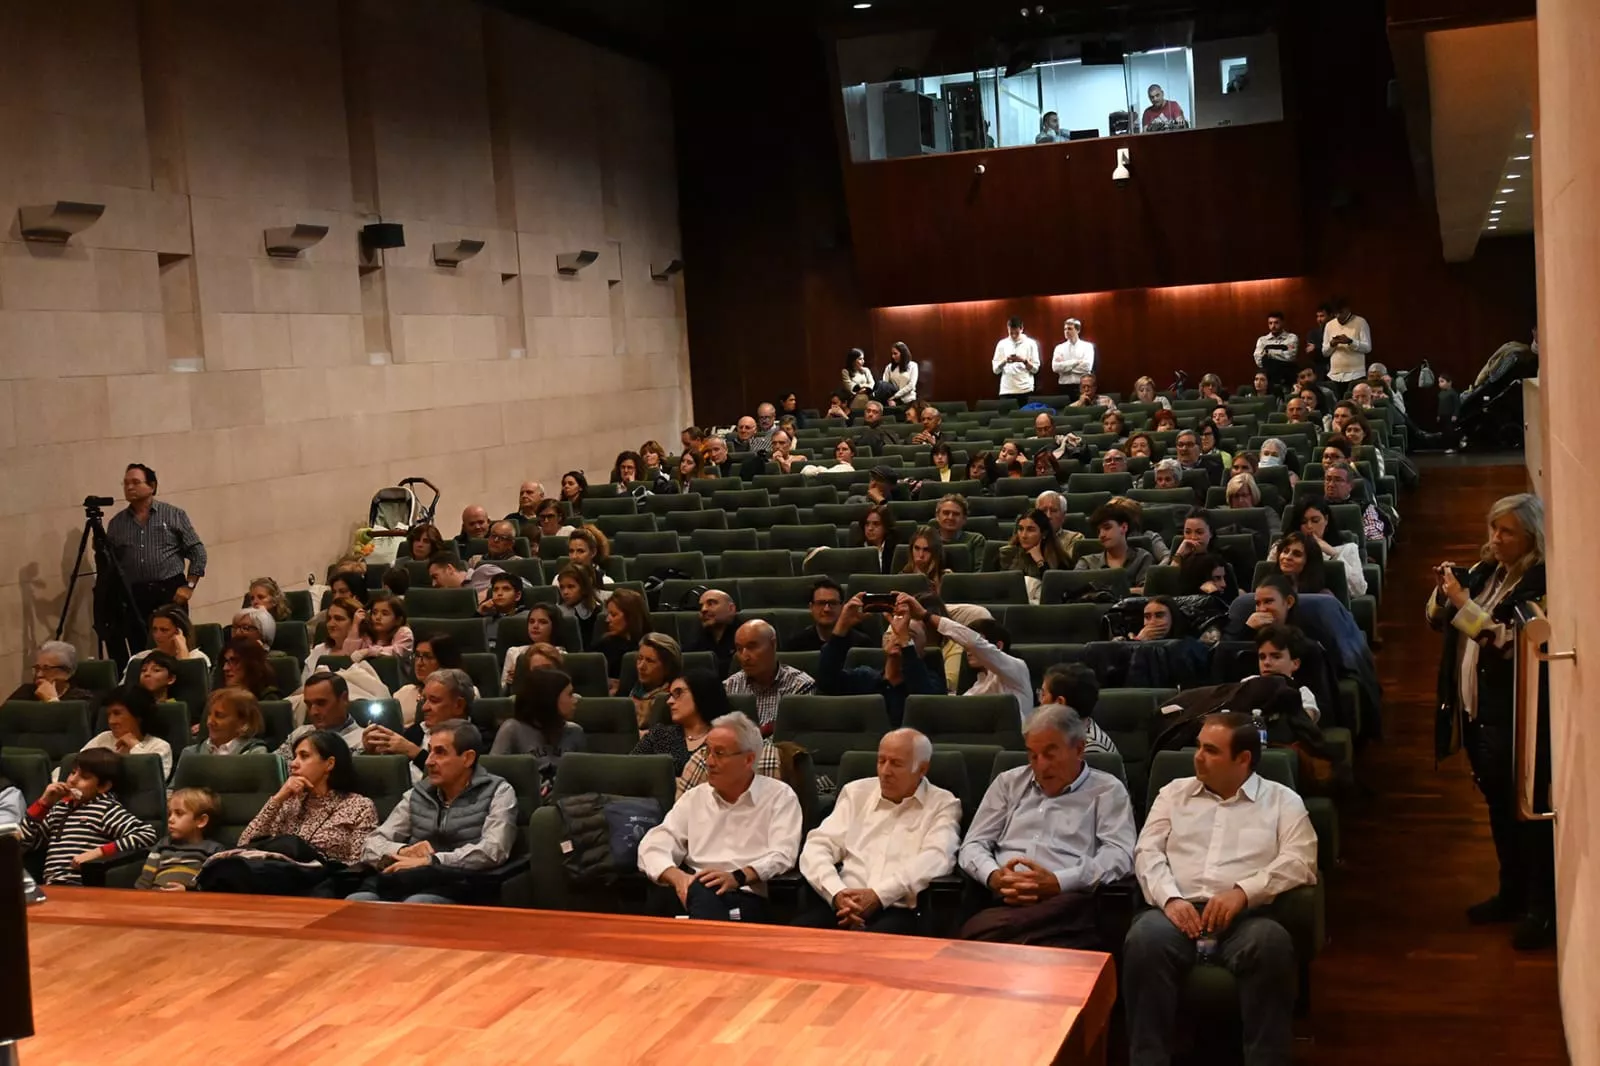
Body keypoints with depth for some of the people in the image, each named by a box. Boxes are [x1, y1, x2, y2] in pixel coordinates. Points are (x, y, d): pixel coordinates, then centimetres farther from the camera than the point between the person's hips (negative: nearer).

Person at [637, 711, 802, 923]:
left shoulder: (780, 796, 12)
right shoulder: (694, 798, 21)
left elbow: (782, 855, -3)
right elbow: (654, 846, 9)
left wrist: (737, 877, -22)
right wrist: (677, 877, -14)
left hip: (751, 899, -3)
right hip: (698, 898, 3)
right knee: (700, 891, -37)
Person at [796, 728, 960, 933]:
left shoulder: (943, 805, 10)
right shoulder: (856, 792, 20)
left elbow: (935, 859, -8)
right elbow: (818, 846, 10)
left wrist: (878, 895, -19)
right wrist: (837, 893, -10)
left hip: (900, 910, -4)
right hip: (844, 904, 4)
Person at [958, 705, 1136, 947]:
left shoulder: (1107, 790, 16)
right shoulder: (1008, 782, 28)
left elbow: (1119, 855, 0)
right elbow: (974, 845, 22)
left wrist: (1057, 882, -14)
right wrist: (994, 877, -4)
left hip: (1066, 904, -3)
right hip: (1004, 902, 3)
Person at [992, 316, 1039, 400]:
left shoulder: (1030, 343, 5)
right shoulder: (1002, 344, 9)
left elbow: (1035, 369, 3)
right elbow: (996, 369, 7)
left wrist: (1024, 361, -14)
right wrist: (1004, 361, -12)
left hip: (1025, 390, -1)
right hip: (1006, 390, 1)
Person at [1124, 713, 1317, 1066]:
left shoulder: (1282, 800, 15)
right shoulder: (1175, 792, 22)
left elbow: (1300, 861, 0)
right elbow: (1147, 851, 11)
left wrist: (1243, 891, -15)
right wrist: (1170, 898, -10)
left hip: (1245, 916, -1)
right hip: (1180, 910, 1)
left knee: (1272, 944, -37)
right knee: (1144, 939, -34)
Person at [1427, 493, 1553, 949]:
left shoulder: (1541, 582, -16)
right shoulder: (1485, 569, 7)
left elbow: (1511, 642, -25)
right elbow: (1438, 620, 13)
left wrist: (1464, 604, -25)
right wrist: (1444, 592, -6)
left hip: (1517, 717, -8)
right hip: (1476, 710, 8)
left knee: (1528, 809, 0)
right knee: (1499, 804, 19)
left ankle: (1543, 909, 11)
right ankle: (1512, 893, 33)